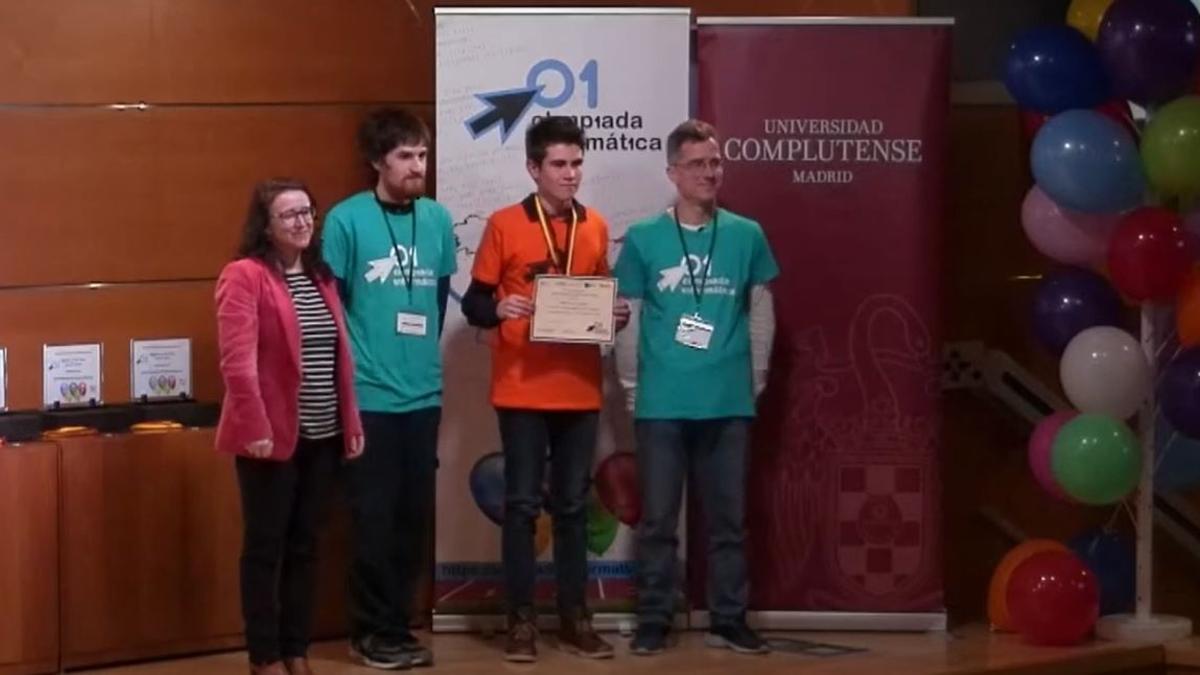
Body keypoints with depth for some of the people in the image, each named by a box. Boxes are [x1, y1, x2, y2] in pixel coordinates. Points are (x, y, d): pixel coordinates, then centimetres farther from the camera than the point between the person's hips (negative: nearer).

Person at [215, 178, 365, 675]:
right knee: (266, 546, 1)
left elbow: (342, 357, 16)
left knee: (304, 545, 12)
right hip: (272, 437, -7)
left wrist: (352, 421, 12)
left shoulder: (321, 277, 14)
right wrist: (255, 428, -20)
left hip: (321, 436, 7)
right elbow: (237, 362, -16)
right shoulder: (245, 276, -10)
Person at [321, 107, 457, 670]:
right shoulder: (346, 219, -8)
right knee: (373, 519, 2)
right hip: (368, 395, -4)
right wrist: (352, 367, 0)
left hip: (423, 394, 4)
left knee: (415, 517, 10)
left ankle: (398, 624, 21)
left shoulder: (438, 219, 5)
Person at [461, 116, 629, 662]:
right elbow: (473, 303, -1)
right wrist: (500, 309, -22)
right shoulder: (504, 226, -3)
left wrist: (616, 316, -3)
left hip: (580, 390, 3)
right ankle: (521, 619, 6)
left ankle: (574, 617, 16)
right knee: (522, 504, 0)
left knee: (573, 505, 9)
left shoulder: (595, 227, 8)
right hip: (522, 390, -3)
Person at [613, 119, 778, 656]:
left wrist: (755, 380, 7)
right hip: (661, 404, -1)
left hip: (728, 403, 1)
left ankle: (729, 621, 16)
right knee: (657, 519, 4)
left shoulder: (746, 236, 3)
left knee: (728, 518, 8)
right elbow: (627, 317, 4)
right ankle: (653, 621, 12)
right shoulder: (643, 238, -1)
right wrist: (631, 385, 3)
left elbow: (760, 313, 9)